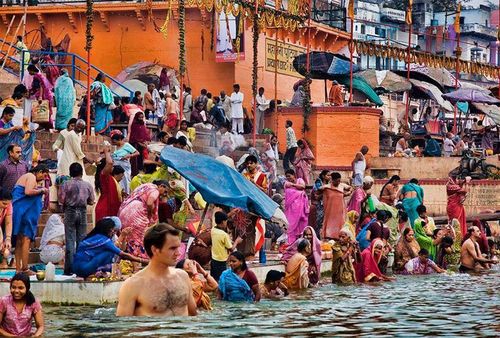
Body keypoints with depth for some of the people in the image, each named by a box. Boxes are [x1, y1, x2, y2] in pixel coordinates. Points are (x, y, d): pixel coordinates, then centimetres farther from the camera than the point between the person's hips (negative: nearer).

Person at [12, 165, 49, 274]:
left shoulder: (25, 176, 23)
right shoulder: (32, 177, -7)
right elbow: (28, 192, -22)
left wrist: (40, 191, 16)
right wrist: (41, 190, -8)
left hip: (17, 210, 10)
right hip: (25, 211, -10)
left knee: (19, 240, 11)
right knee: (26, 239, -10)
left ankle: (18, 268, 12)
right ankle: (24, 268, -13)